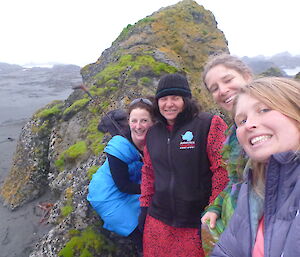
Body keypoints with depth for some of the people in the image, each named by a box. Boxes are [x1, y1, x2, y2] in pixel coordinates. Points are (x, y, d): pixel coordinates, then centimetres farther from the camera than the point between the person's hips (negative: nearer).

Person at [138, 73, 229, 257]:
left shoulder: (209, 125, -9)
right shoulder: (153, 133, 10)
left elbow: (222, 169, -12)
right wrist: (145, 207, 13)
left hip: (197, 222, -4)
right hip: (158, 220, 5)